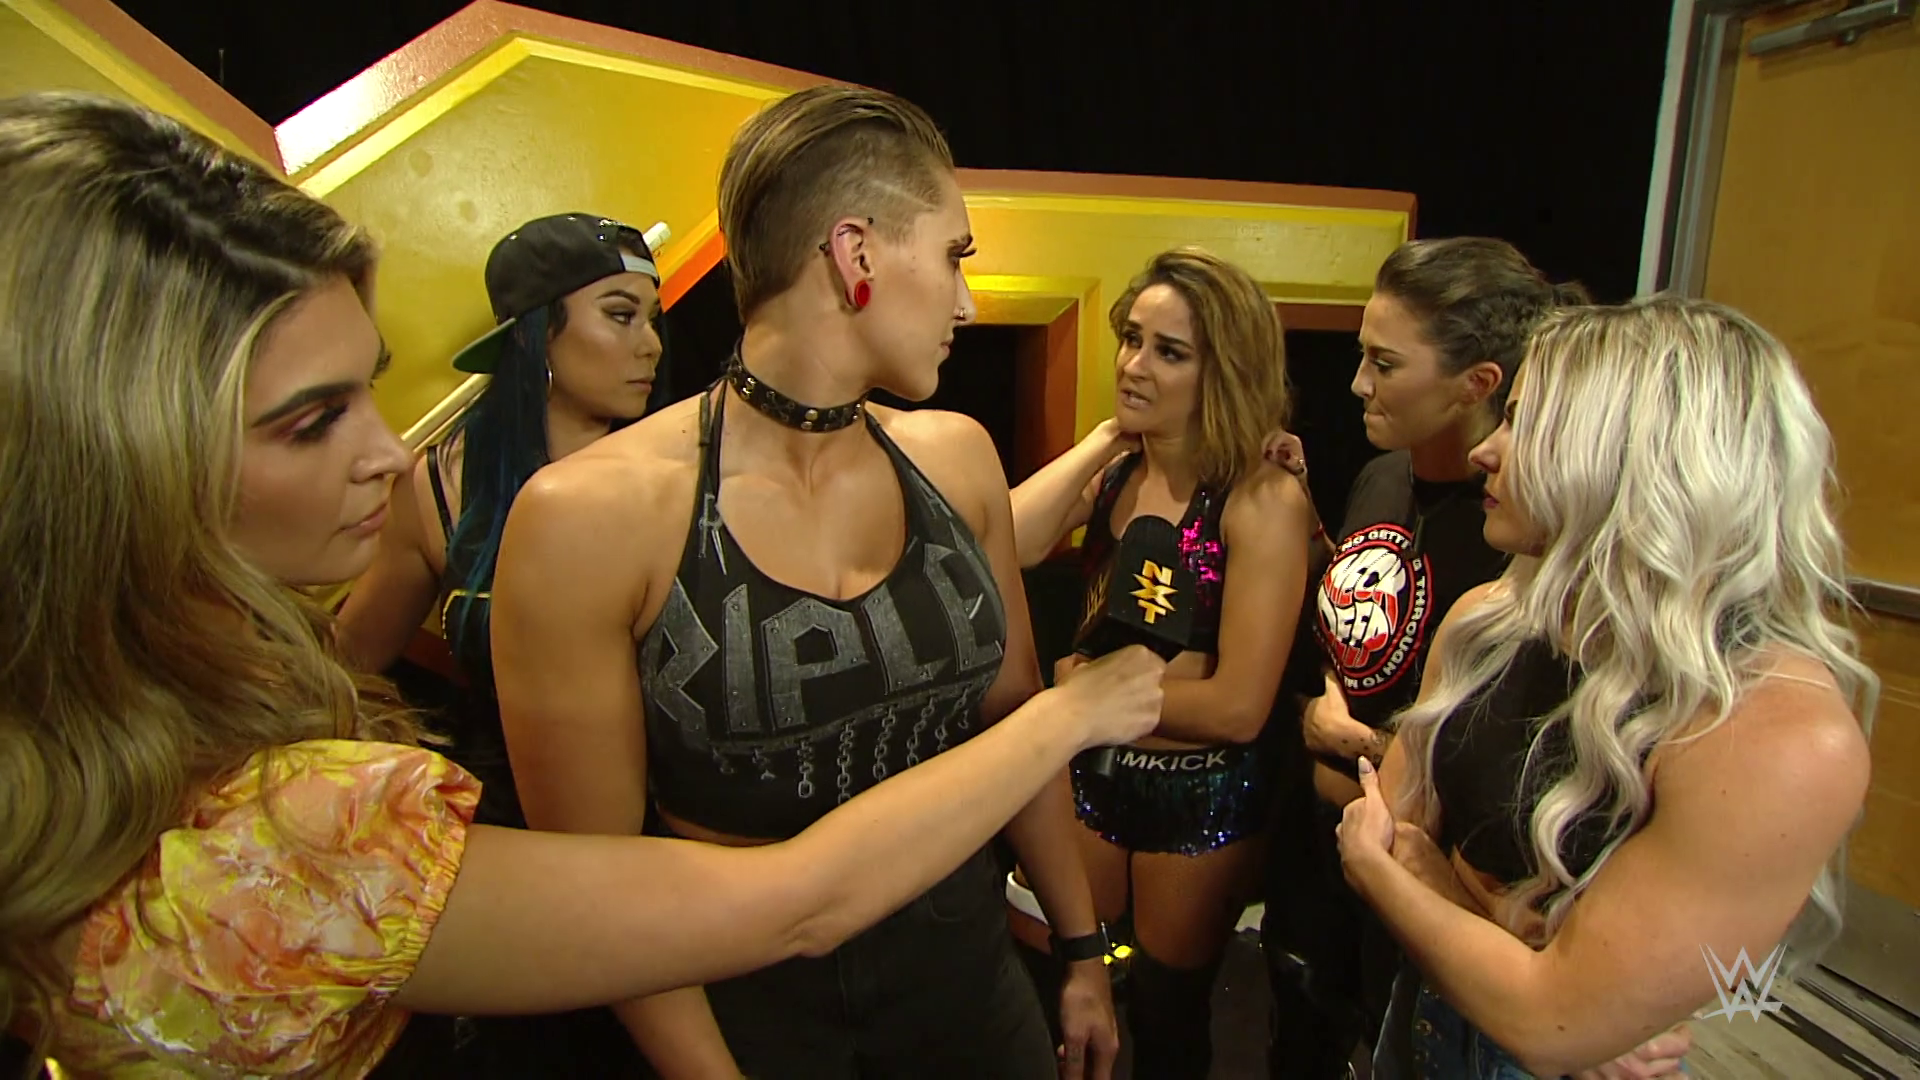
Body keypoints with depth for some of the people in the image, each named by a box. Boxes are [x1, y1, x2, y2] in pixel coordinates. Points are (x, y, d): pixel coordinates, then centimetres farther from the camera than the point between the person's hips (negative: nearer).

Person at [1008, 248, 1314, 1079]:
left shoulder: (1263, 501, -19)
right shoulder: (1112, 472, -3)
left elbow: (1238, 708, -24)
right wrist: (1099, 439, -14)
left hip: (1200, 797, -4)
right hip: (1093, 772, 5)